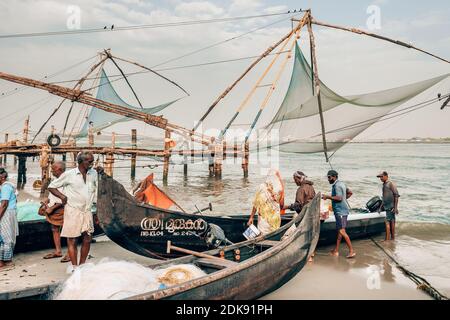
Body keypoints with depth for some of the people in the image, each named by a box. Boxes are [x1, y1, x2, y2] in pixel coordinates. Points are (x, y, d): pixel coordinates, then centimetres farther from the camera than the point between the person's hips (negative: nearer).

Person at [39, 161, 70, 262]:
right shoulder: (56, 180, 11)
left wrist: (52, 208, -20)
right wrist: (46, 202, 10)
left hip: (62, 209, -10)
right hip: (53, 209, 10)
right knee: (55, 229, 15)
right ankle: (58, 251, 27)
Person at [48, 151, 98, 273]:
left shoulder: (93, 173, 4)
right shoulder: (69, 174, -7)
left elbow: (96, 190, 14)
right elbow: (51, 186, 2)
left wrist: (95, 208, 10)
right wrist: (63, 196, -9)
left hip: (87, 211, 4)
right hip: (73, 211, -4)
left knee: (88, 239, 6)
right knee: (72, 240, 2)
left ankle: (82, 266, 21)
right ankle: (74, 267, 9)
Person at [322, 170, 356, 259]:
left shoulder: (337, 185, -15)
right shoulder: (341, 183, 16)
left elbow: (339, 198, -25)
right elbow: (350, 193, 26)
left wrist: (327, 197, -19)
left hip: (340, 211, -11)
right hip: (341, 210, 11)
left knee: (342, 231, -10)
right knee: (339, 231, 12)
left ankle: (351, 251, -6)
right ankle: (336, 251, 17)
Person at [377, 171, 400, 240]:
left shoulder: (391, 184, -10)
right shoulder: (384, 185, 16)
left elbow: (396, 195, -14)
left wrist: (395, 207, -18)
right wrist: (381, 207, 22)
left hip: (391, 207, -8)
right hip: (387, 206, 8)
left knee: (387, 222, -10)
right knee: (391, 222, 12)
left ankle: (387, 238, -9)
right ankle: (392, 237, 18)